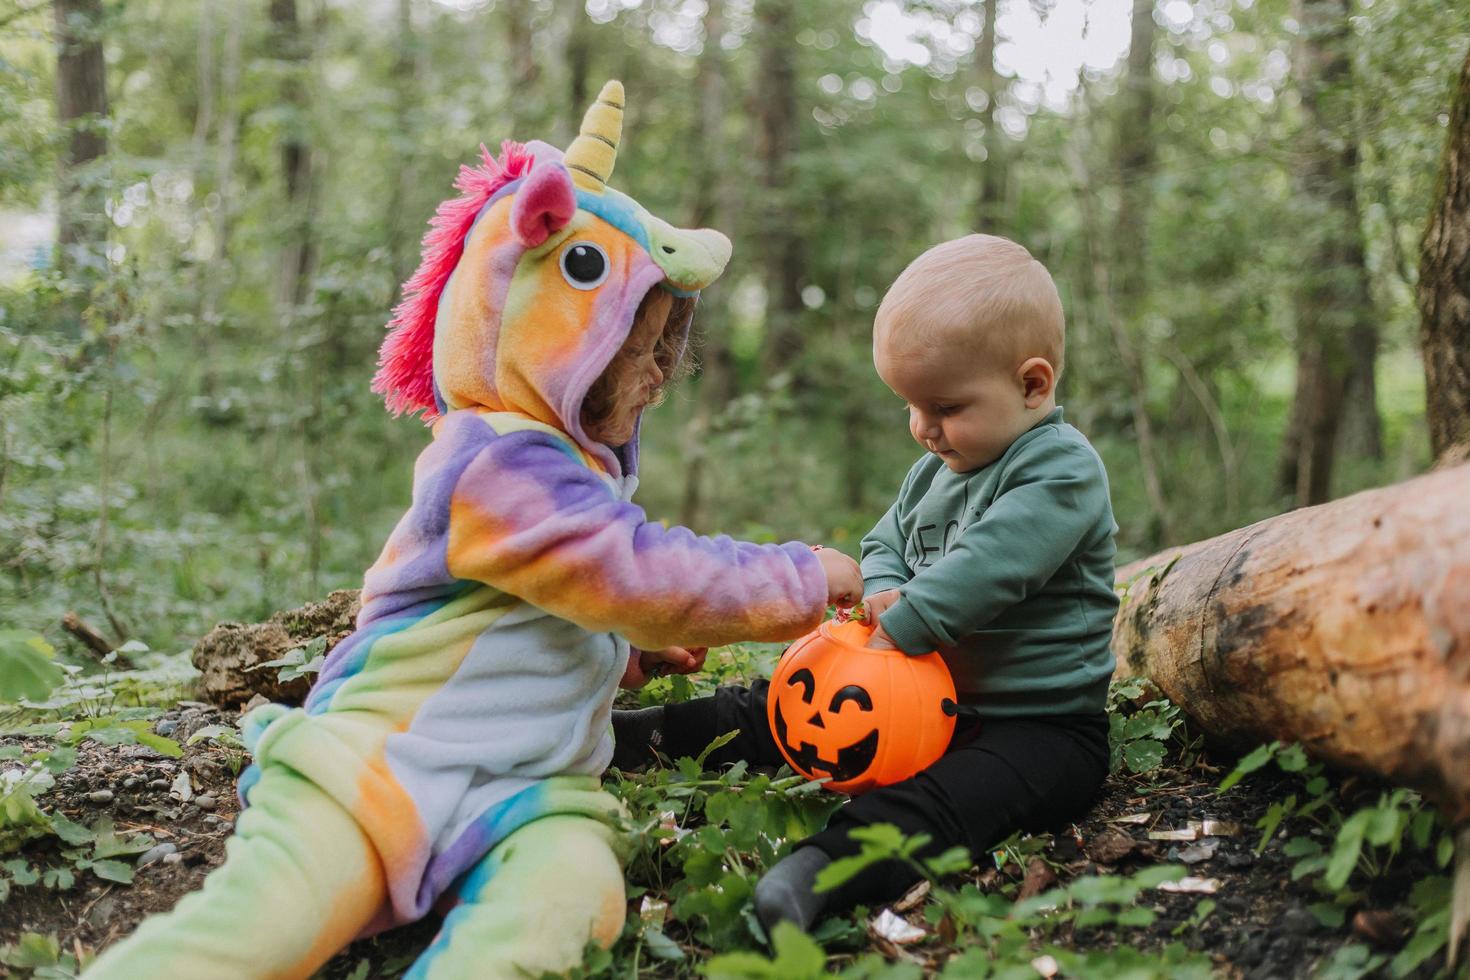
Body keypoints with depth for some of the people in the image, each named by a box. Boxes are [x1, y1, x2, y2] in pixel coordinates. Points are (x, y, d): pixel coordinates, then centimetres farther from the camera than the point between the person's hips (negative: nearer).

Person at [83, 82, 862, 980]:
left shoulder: (585, 466, 21)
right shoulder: (500, 467, -13)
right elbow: (644, 577, -19)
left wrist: (628, 650, 26)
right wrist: (803, 580, -9)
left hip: (528, 788, 7)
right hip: (380, 764, -7)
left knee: (560, 896, -27)